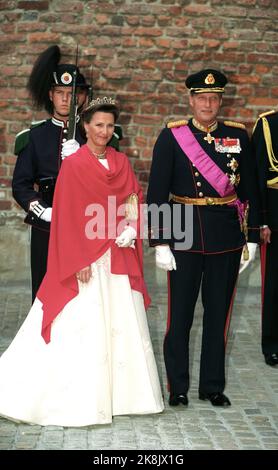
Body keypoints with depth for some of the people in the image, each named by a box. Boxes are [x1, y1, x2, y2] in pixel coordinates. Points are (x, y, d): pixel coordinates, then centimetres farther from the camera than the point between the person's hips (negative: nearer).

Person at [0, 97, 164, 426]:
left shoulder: (121, 162, 10)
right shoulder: (73, 165, -6)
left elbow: (135, 199, 11)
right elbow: (68, 218, -9)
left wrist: (132, 228, -9)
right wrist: (79, 261, -14)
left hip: (118, 259, 5)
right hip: (86, 257, -5)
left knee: (123, 325, 8)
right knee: (83, 327, -3)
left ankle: (122, 392, 18)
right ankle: (78, 399, 7)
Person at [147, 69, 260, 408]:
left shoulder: (238, 136, 5)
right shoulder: (172, 136, -3)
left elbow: (249, 189, 8)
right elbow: (156, 193, -4)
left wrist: (251, 237, 5)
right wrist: (159, 243, -9)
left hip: (227, 236, 2)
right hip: (184, 235, -2)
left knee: (219, 312, 9)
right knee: (180, 313, 5)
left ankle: (213, 386, 21)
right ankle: (177, 387, 18)